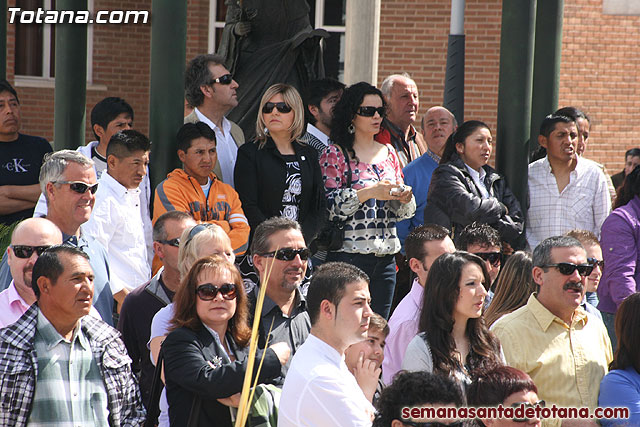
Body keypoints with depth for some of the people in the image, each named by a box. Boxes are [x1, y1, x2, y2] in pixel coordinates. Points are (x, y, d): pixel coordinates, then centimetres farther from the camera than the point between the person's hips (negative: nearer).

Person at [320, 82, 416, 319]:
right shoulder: (335, 154, -3)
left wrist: (405, 198, -4)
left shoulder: (387, 153, 14)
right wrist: (370, 192, -19)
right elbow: (328, 206, -12)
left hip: (386, 255, 6)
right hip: (349, 253, -6)